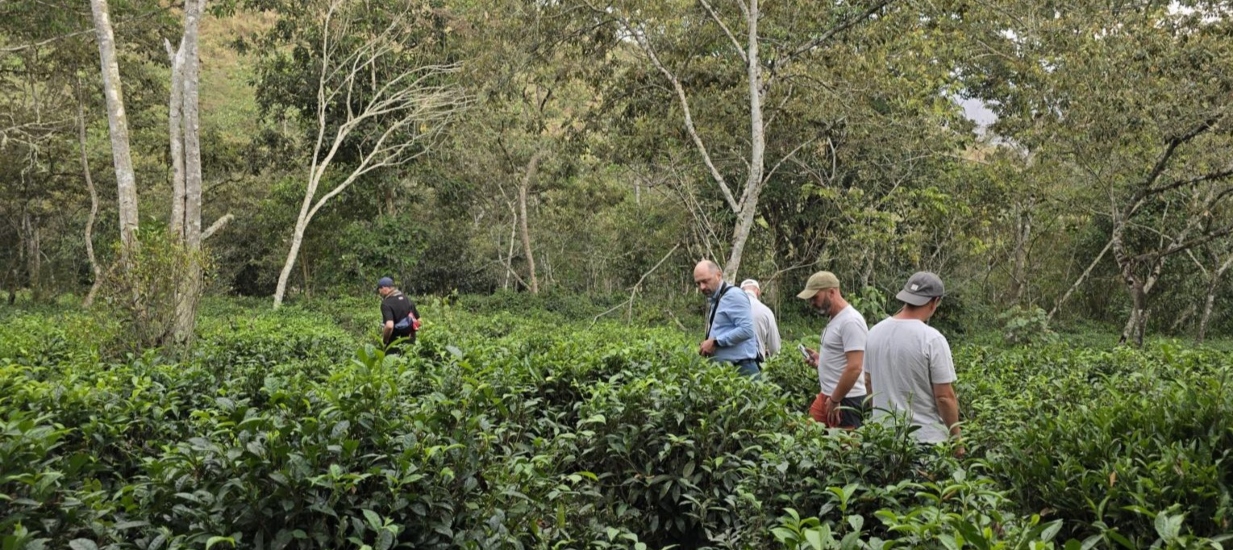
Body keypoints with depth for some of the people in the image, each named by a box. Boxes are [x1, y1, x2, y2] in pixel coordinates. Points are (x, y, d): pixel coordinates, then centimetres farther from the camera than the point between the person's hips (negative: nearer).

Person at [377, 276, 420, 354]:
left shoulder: (386, 303, -15)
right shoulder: (407, 299, 8)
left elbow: (389, 326, -29)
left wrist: (384, 340, -13)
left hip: (394, 345, -7)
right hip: (410, 343, 7)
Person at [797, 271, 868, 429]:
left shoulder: (850, 321, -18)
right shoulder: (835, 319, 13)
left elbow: (854, 367, -24)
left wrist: (834, 400, -20)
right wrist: (821, 359, 8)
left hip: (846, 401, -10)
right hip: (826, 395, 10)